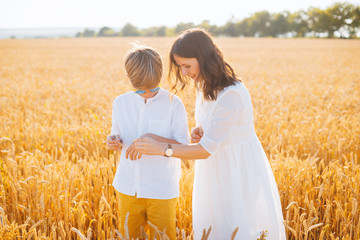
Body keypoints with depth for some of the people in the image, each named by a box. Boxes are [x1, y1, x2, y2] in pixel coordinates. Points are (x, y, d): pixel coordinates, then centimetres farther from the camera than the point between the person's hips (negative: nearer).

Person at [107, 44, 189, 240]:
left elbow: (184, 146, -10)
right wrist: (113, 142, -11)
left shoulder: (173, 104, -9)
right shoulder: (120, 103, 3)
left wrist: (152, 138, -23)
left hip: (162, 189, -3)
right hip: (128, 187, 3)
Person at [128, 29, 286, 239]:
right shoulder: (205, 87, 0)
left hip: (240, 175, -8)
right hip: (216, 176, 8)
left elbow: (206, 150, -26)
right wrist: (199, 132, -5)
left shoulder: (232, 94, -28)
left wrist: (161, 148, -23)